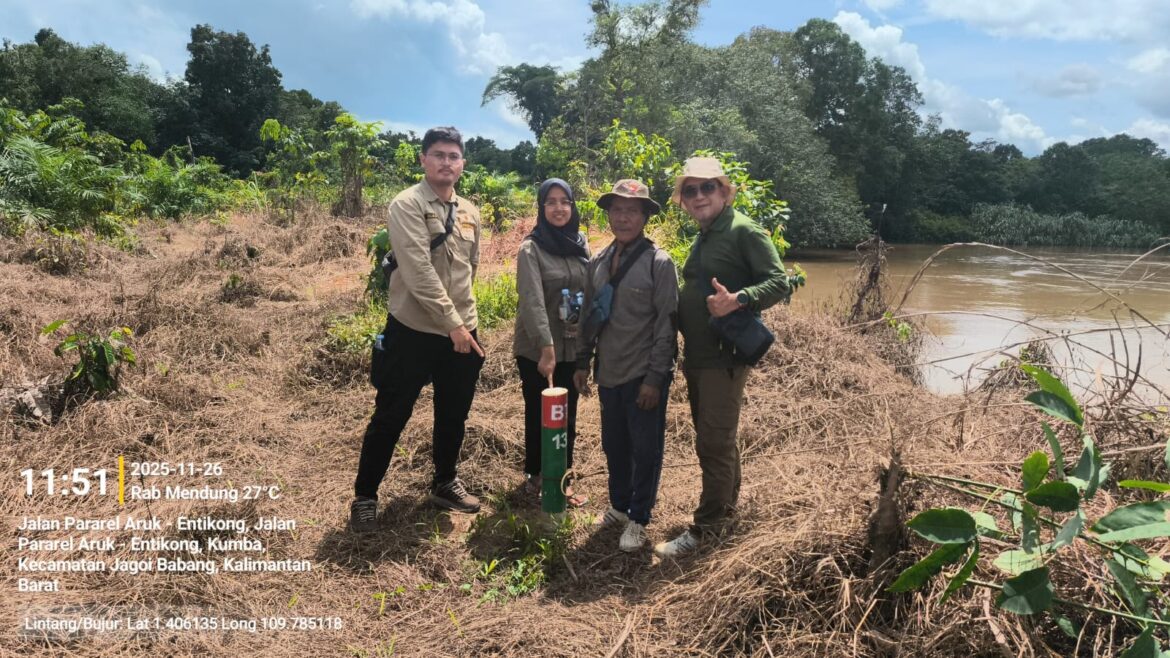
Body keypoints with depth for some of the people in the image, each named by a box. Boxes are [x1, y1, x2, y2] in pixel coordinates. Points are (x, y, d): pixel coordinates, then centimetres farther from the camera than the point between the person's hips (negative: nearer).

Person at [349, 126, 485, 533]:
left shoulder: (469, 213, 10)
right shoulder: (407, 205, -11)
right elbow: (418, 271, -21)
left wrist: (466, 320, 17)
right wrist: (452, 322, -22)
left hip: (462, 333, 6)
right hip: (414, 331, -6)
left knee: (453, 415, 17)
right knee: (390, 417, 5)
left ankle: (444, 483, 37)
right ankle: (364, 496, 21)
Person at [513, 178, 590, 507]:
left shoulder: (580, 245, 7)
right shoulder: (531, 248, -11)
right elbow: (532, 301, -21)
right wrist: (546, 348, -30)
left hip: (572, 348, 5)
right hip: (537, 350, -4)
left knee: (567, 418, 11)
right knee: (539, 416, 8)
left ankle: (561, 480, 25)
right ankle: (535, 479, 25)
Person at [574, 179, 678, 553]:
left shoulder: (658, 263, -10)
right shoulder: (598, 262, 7)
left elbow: (666, 323, -12)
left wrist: (655, 377, -15)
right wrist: (583, 363, 12)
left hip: (644, 376, -5)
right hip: (609, 374, 5)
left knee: (645, 449, 6)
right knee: (614, 445, 17)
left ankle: (638, 519, 21)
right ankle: (619, 505, 36)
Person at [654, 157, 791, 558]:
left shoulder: (744, 231, -10)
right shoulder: (703, 238, 16)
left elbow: (779, 283, -16)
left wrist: (737, 301, -31)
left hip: (724, 356, -9)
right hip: (696, 355, 9)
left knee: (714, 442, -4)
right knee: (715, 438, 18)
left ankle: (706, 527, 5)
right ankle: (726, 507, 33)